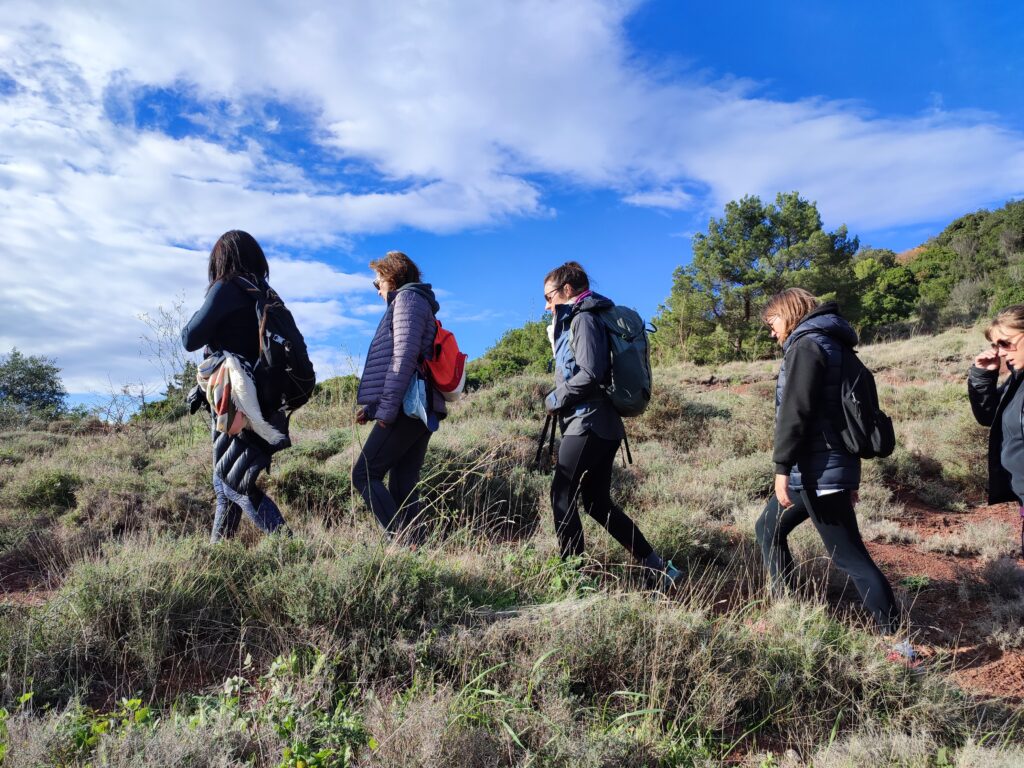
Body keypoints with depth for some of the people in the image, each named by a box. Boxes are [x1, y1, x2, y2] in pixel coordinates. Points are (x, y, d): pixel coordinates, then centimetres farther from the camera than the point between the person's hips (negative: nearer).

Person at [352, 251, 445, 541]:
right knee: (403, 484, 6)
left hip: (407, 408, -9)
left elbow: (404, 357, -16)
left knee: (364, 474, -6)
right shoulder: (417, 303, 27)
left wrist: (386, 407, -17)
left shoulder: (407, 298, -2)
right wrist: (372, 407, 18)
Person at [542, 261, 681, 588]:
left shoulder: (583, 319, -9)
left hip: (588, 424, -10)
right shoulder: (577, 320, 20)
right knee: (597, 503, 12)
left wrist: (555, 399, -9)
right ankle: (659, 568, 15)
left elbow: (590, 374, -20)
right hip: (602, 425, 10)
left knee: (562, 494, -1)